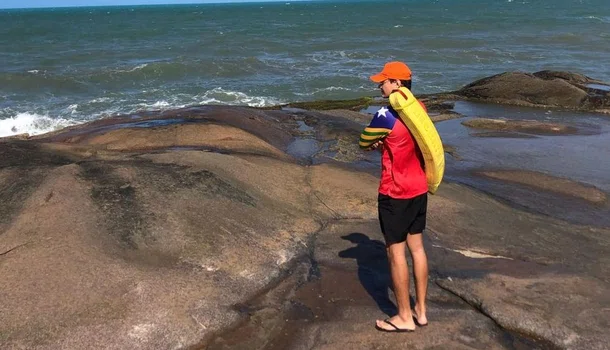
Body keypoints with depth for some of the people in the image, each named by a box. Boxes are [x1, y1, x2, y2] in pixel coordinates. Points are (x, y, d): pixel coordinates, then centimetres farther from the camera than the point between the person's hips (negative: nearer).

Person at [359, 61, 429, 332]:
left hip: (395, 194, -8)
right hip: (419, 189, 8)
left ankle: (405, 318, 14)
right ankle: (421, 310, 26)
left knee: (396, 252, 3)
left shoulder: (386, 115, -20)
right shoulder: (420, 109, 5)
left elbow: (363, 144, -5)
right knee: (416, 246, 15)